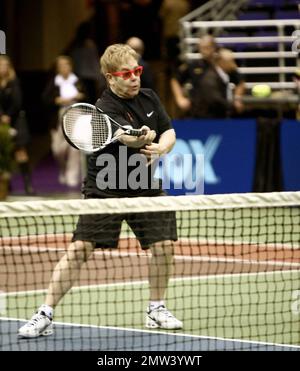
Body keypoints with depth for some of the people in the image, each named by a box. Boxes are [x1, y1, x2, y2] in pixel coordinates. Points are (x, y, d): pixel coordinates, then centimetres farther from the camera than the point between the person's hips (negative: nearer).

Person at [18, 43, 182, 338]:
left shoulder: (149, 98, 1)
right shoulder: (106, 109, -19)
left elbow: (169, 134, 8)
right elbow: (127, 137, -37)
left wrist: (159, 148, -14)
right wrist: (143, 137, -59)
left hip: (145, 187, 5)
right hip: (105, 189, -5)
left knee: (164, 244, -5)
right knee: (79, 248, -12)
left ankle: (156, 310, 16)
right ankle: (45, 316, -6)